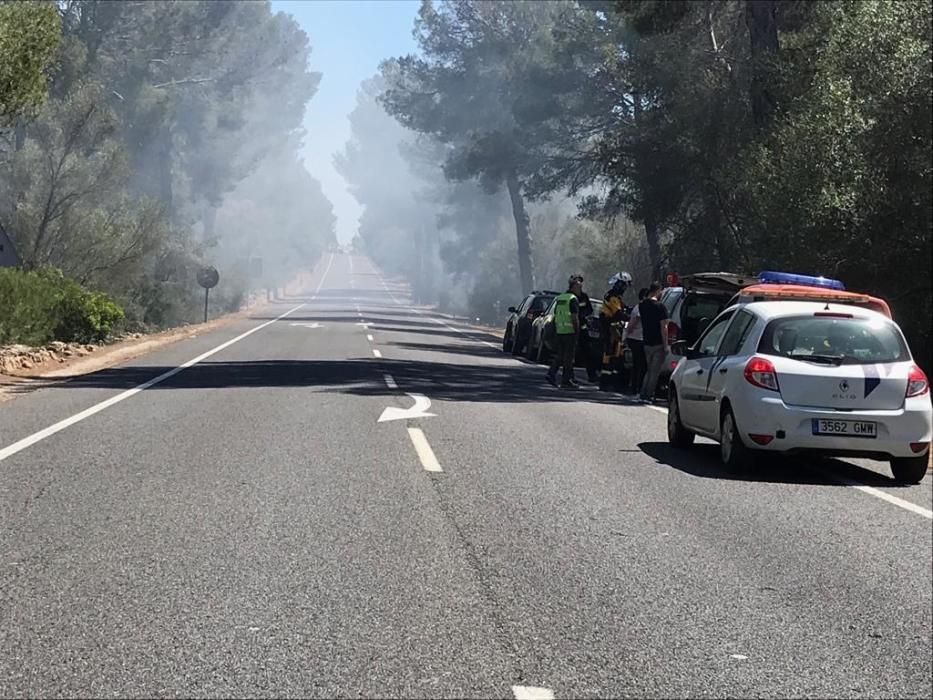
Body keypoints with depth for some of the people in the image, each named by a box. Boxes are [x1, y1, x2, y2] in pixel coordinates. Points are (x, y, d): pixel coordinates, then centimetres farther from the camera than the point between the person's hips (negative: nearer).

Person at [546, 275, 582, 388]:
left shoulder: (560, 298, 15)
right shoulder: (573, 299, -10)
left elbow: (555, 315, 18)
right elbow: (574, 317, -16)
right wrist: (577, 331, -11)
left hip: (559, 331, 7)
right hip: (570, 331, -7)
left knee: (559, 355, 14)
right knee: (569, 356, -2)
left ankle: (551, 373, 1)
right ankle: (566, 381, 0)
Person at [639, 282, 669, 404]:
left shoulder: (642, 305, 5)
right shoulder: (660, 307, -15)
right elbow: (663, 328, -16)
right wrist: (666, 345, -13)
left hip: (646, 343, 6)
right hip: (658, 344, -6)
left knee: (649, 370, 17)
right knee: (655, 372, 0)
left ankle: (643, 394, 13)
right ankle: (648, 396, -1)